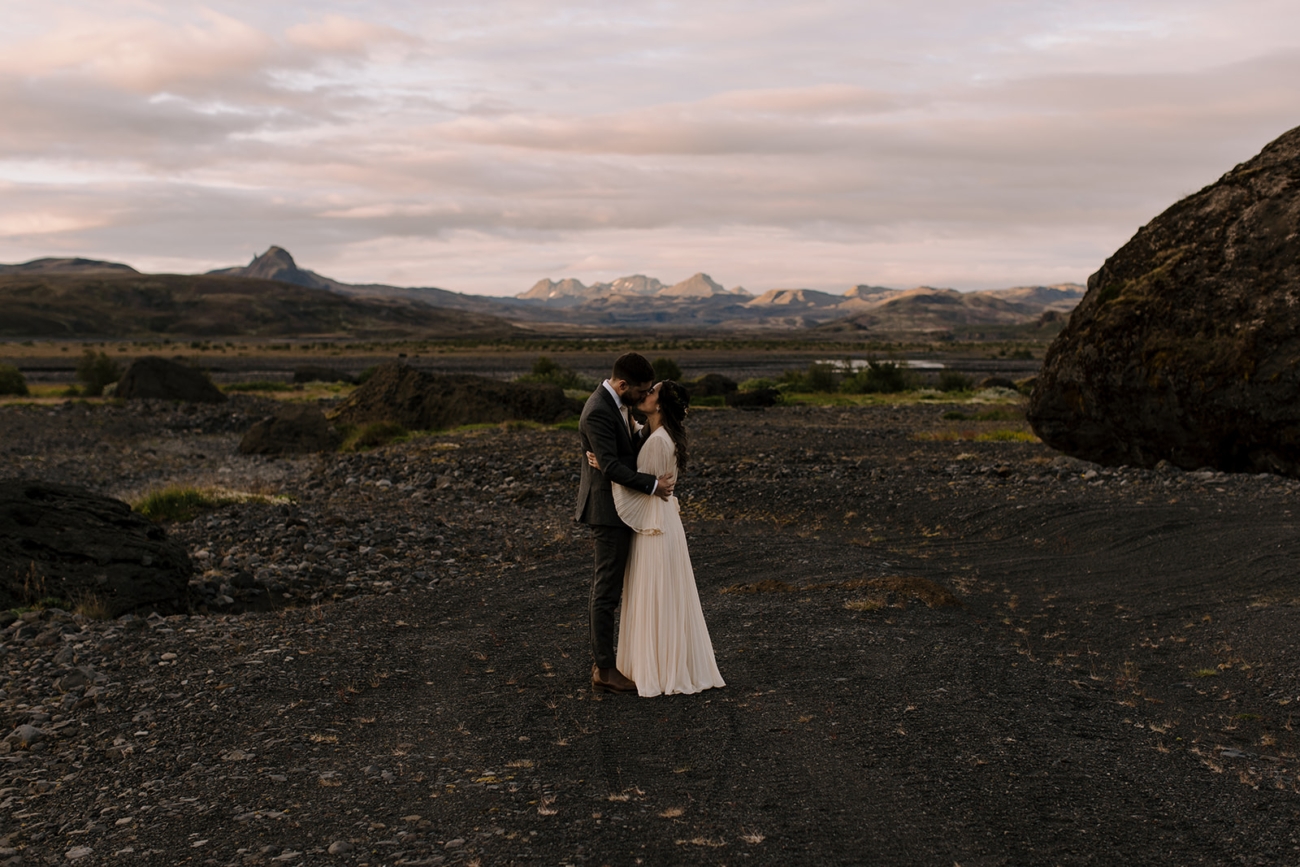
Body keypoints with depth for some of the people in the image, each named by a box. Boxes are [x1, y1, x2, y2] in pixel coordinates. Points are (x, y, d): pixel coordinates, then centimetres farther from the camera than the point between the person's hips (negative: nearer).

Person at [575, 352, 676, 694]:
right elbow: (611, 467, -26)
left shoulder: (616, 403, 8)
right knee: (607, 591, -4)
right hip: (610, 510, -10)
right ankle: (605, 671, 3)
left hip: (614, 507, 10)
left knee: (603, 588, 17)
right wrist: (653, 484, -21)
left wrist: (641, 433, -2)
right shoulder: (598, 412, -23)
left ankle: (601, 661, 29)